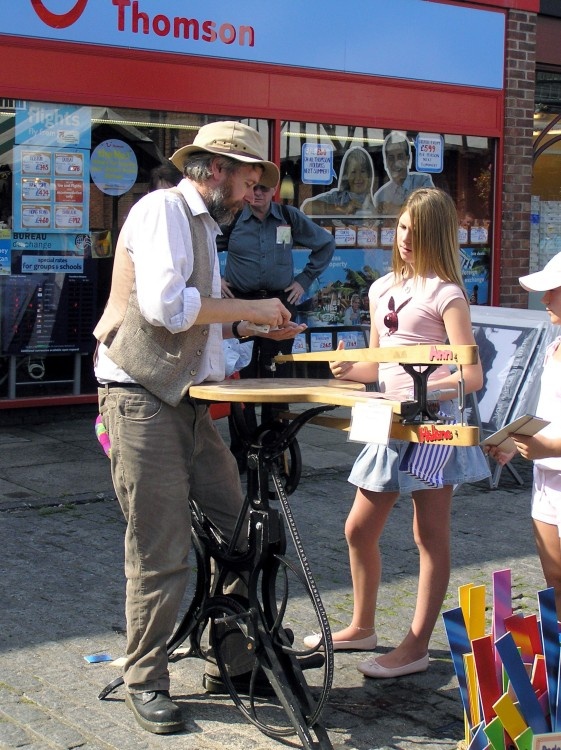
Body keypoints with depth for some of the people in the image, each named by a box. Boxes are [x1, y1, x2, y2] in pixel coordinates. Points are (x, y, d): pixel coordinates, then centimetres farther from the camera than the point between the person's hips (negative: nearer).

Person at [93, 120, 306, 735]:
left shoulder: (203, 225, 20)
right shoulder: (162, 208, -10)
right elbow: (163, 303, -23)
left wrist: (252, 325, 12)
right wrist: (247, 308, -13)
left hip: (189, 403, 9)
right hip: (143, 402, -9)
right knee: (161, 557, -3)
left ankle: (228, 665, 23)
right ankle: (145, 681, 14)